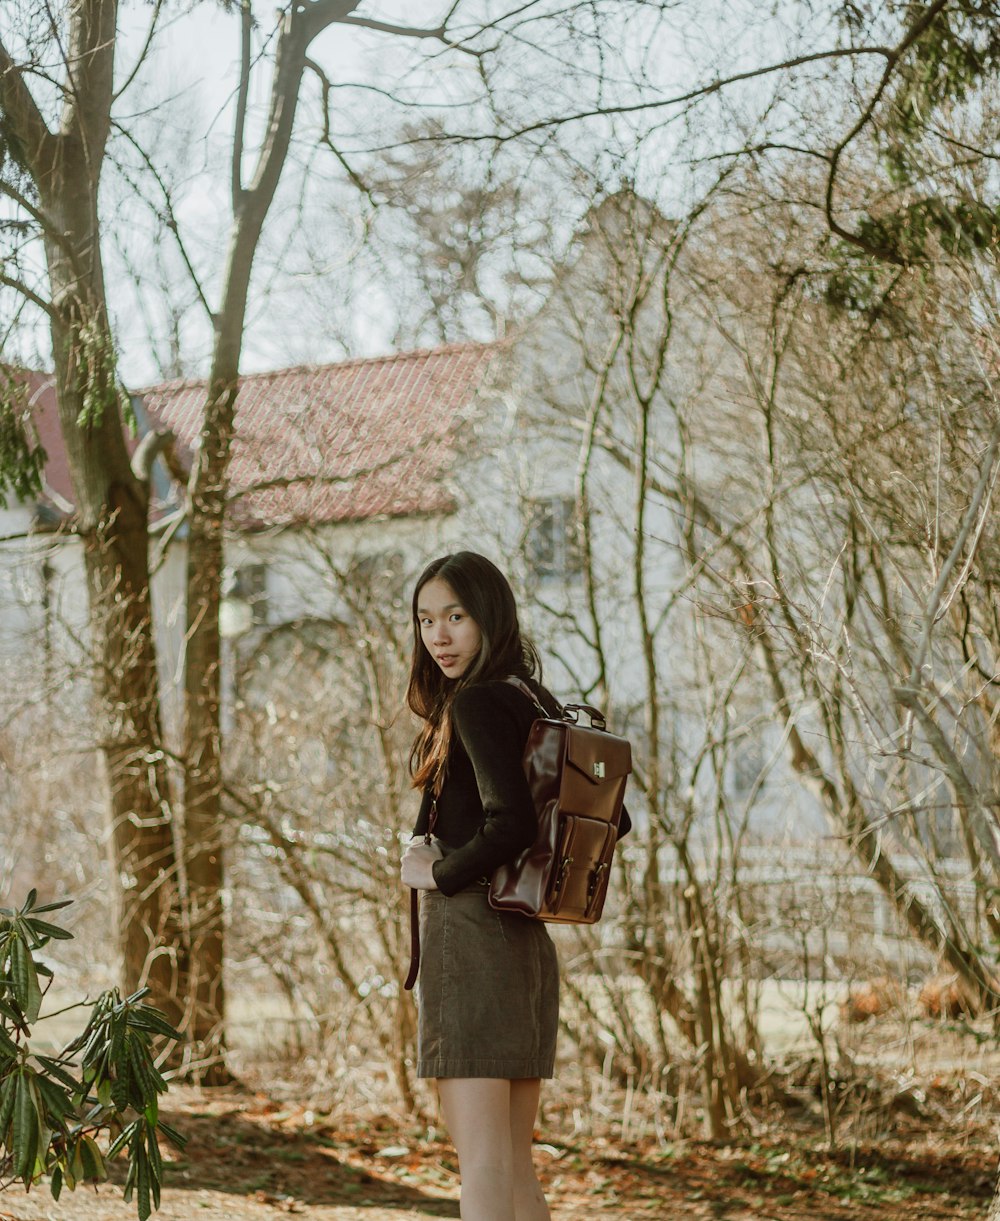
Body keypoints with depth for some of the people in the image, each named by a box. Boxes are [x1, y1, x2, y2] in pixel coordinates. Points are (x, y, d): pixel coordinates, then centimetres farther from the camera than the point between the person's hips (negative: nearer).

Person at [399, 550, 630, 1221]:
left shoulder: (479, 703, -11)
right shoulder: (541, 706, 15)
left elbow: (512, 823, -24)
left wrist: (437, 873, -10)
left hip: (468, 933, -9)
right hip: (529, 942, 9)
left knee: (484, 1166, -9)